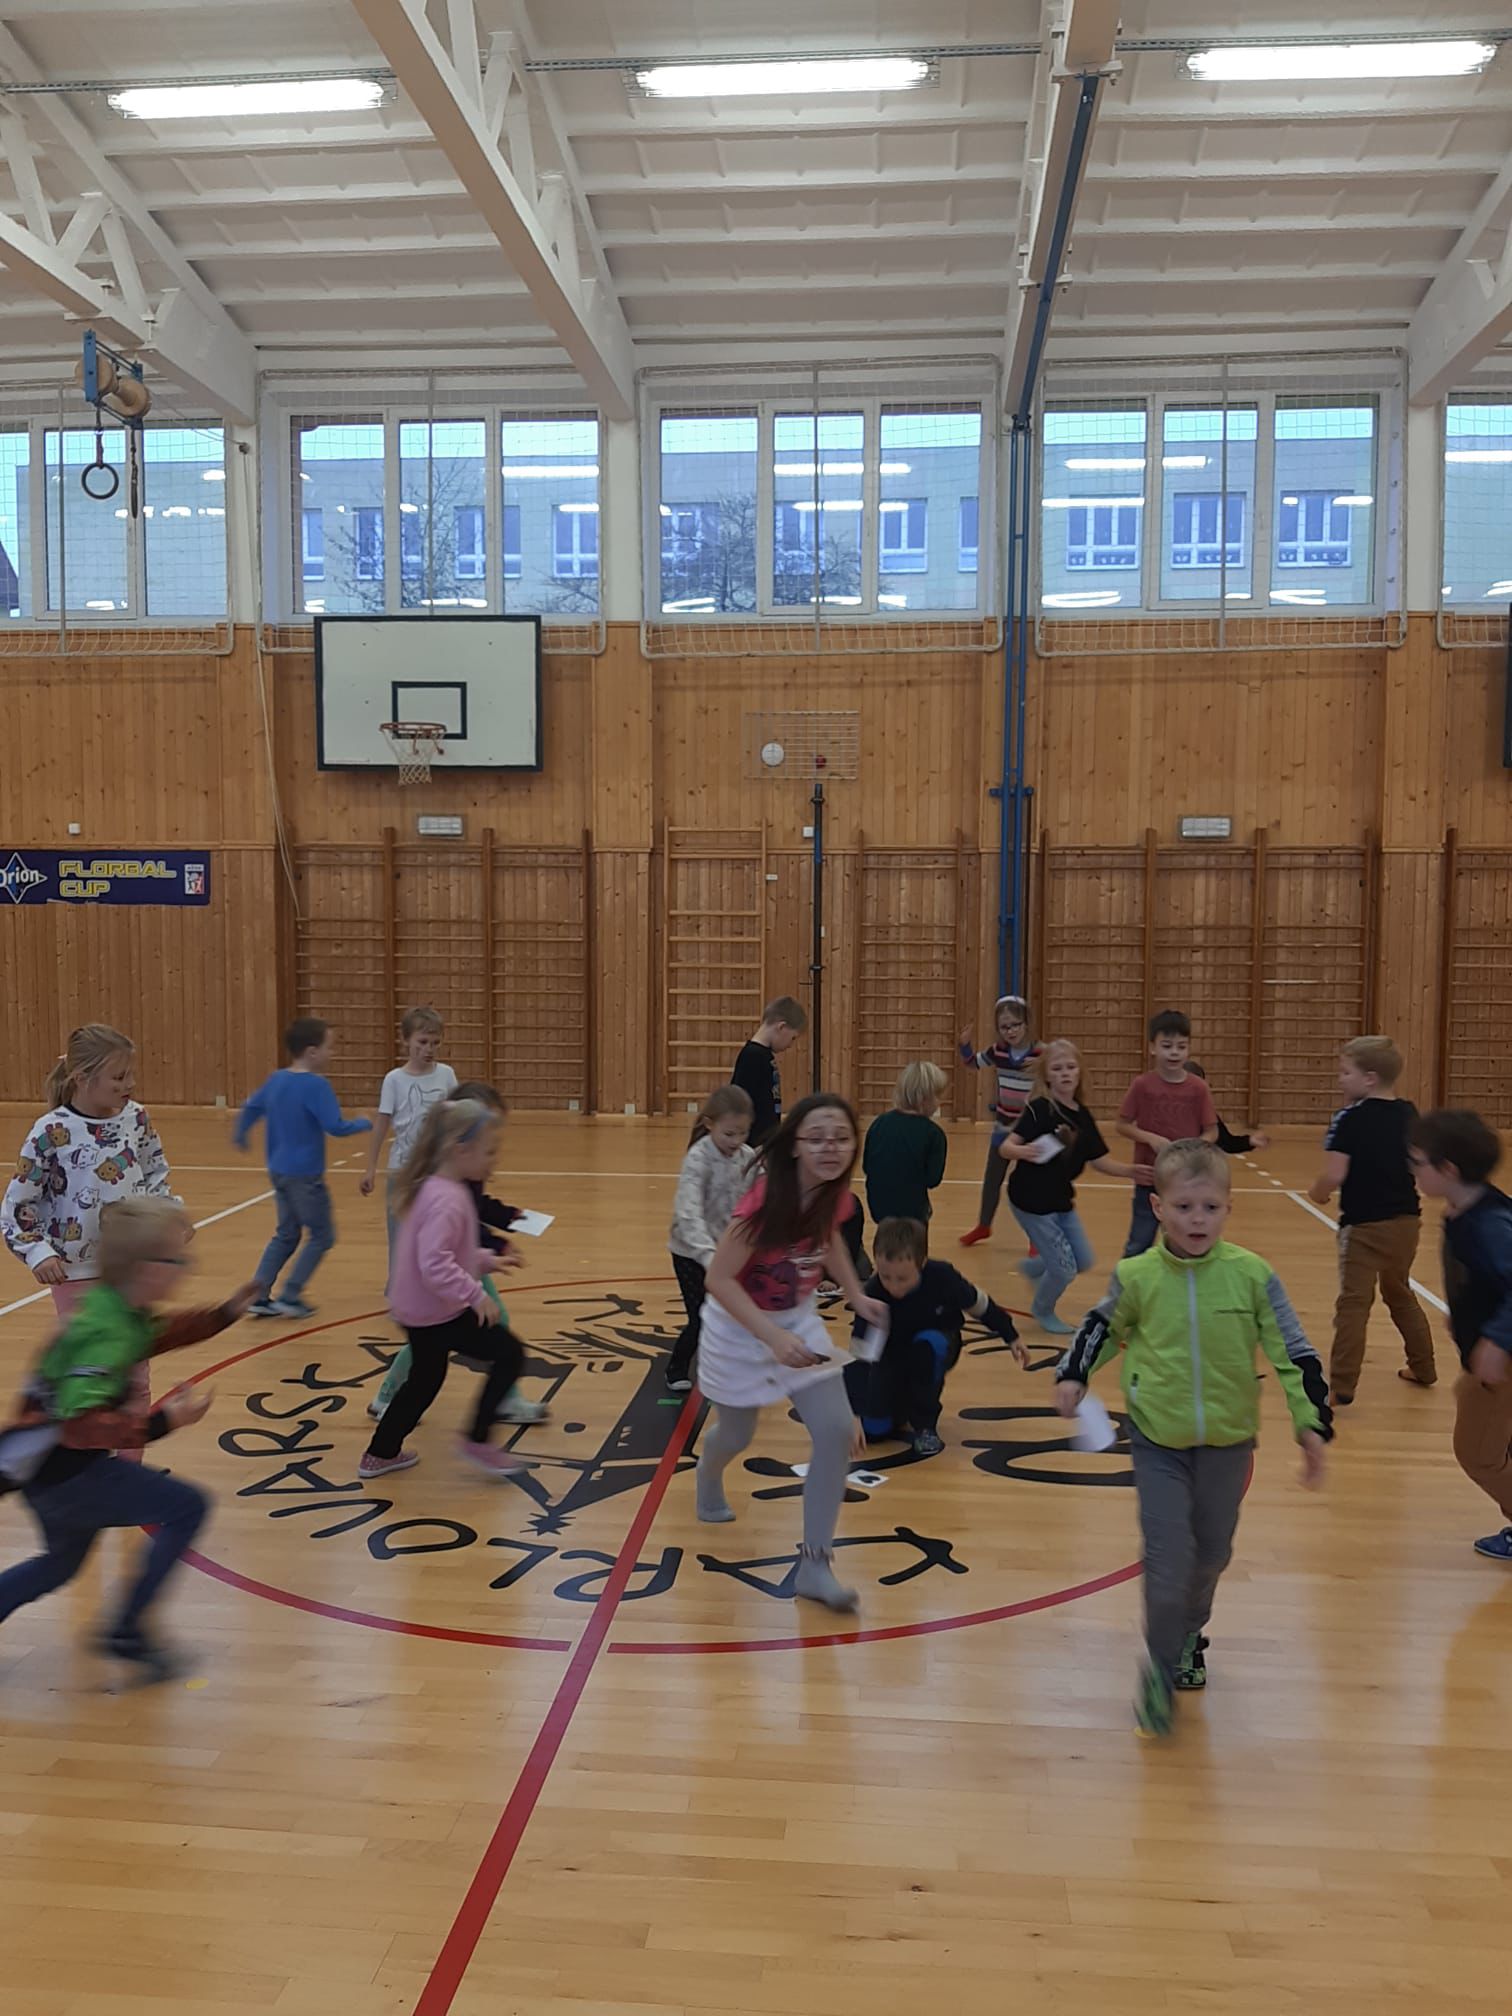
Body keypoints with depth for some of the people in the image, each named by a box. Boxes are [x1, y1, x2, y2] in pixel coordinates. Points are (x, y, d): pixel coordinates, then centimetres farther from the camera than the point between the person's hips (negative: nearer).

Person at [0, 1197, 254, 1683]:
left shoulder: (119, 1309, 1)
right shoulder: (107, 1333, -27)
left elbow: (157, 1334, 22)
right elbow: (80, 1423, -33)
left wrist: (226, 1312, 15)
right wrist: (163, 1421, -32)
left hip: (47, 1464, 10)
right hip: (61, 1470, -10)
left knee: (63, 1562, 30)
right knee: (186, 1508, -11)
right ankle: (127, 1631, 1)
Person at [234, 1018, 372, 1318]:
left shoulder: (276, 1080, 5)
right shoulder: (316, 1084, -18)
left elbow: (250, 1108, 18)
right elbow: (335, 1126, -23)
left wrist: (240, 1136, 37)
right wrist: (365, 1124, -5)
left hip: (279, 1170, 8)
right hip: (305, 1174, -8)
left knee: (287, 1234, 19)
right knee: (322, 1236, 6)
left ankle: (259, 1295, 17)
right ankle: (290, 1296, 5)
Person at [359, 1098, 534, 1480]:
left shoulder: (430, 1188, 6)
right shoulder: (448, 1199, -26)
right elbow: (435, 1265, -35)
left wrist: (485, 1260, 13)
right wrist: (476, 1295, -30)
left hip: (419, 1310, 10)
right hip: (436, 1314, -10)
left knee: (424, 1380, 24)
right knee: (509, 1352, -2)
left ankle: (381, 1454, 37)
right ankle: (476, 1440, 7)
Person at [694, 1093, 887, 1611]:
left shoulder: (836, 1193, -13)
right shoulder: (765, 1198, -32)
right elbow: (719, 1280, -30)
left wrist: (857, 1297, 6)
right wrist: (773, 1338, -37)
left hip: (799, 1320, 5)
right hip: (739, 1326, -5)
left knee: (837, 1432, -8)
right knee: (736, 1434, 16)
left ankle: (814, 1566, 5)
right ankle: (708, 1477, 56)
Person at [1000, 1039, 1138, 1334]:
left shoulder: (1082, 1115, 2)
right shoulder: (1039, 1109, -19)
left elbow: (1098, 1160, 7)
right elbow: (1005, 1148, -24)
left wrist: (1131, 1171, -6)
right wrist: (1023, 1151, -45)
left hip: (1062, 1200, 7)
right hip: (1031, 1200, -7)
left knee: (1084, 1262, 14)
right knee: (1064, 1268, -1)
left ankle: (1033, 1267, 40)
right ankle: (1042, 1311, 28)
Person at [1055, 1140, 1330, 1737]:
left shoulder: (1252, 1275, -12)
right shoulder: (1136, 1276, -11)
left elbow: (1294, 1351, -5)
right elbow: (1102, 1326, 8)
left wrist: (1312, 1424, -8)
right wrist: (1073, 1374, -4)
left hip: (1228, 1441, 2)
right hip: (1158, 1440, -1)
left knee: (1211, 1553, 17)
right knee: (1168, 1557, -9)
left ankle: (1188, 1636, 46)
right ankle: (1160, 1667, 13)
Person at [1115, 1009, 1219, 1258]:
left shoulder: (1198, 1088, -5)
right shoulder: (1142, 1085, -7)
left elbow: (1212, 1132, 0)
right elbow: (1122, 1124, -1)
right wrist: (1151, 1139, -16)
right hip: (1149, 1179, -1)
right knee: (1138, 1247, 7)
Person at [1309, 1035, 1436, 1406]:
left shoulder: (1349, 1119, -16)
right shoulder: (1408, 1114, 4)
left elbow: (1333, 1176, -21)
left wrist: (1317, 1193, -4)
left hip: (1364, 1224, -7)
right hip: (1406, 1220, 7)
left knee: (1354, 1303, -5)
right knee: (1400, 1294, 25)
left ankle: (1342, 1386, -7)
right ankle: (1423, 1368, 37)